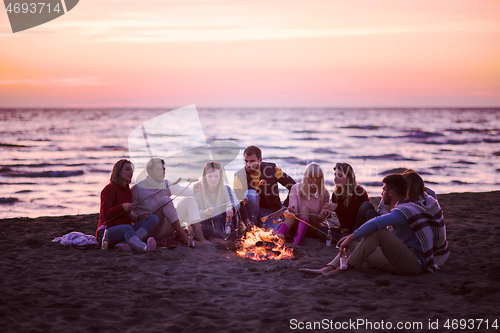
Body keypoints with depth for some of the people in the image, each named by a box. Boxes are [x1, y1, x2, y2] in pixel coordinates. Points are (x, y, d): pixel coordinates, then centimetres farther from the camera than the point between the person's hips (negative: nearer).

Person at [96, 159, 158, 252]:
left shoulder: (128, 190, 21)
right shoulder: (109, 189, -3)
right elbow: (105, 213, -15)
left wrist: (140, 217, 8)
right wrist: (122, 207, -31)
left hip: (125, 228, 7)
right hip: (108, 230, -7)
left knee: (153, 218, -16)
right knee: (127, 228, -40)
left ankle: (129, 243, -42)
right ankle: (144, 247, -74)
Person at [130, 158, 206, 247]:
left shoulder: (167, 185, 11)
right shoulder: (137, 189, -6)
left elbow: (185, 191, -2)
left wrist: (194, 189, -24)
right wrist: (138, 217, -28)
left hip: (165, 229, 7)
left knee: (188, 200, -4)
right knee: (165, 200, -28)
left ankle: (199, 236, -19)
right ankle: (183, 237, -33)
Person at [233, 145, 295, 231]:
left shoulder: (271, 169, -8)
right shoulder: (239, 175, -10)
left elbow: (293, 186, 0)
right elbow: (238, 201, -19)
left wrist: (286, 206, -6)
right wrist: (246, 220, -36)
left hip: (270, 211, 0)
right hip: (251, 212, 1)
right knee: (250, 194, -32)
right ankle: (252, 226, -18)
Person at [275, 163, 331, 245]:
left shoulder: (324, 193, -3)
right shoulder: (296, 188, -1)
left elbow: (320, 219, -3)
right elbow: (293, 206, -14)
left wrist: (322, 215, -28)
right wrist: (292, 211, -39)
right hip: (296, 226, 1)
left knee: (305, 209, -28)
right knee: (292, 216, -32)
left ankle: (297, 241, -49)